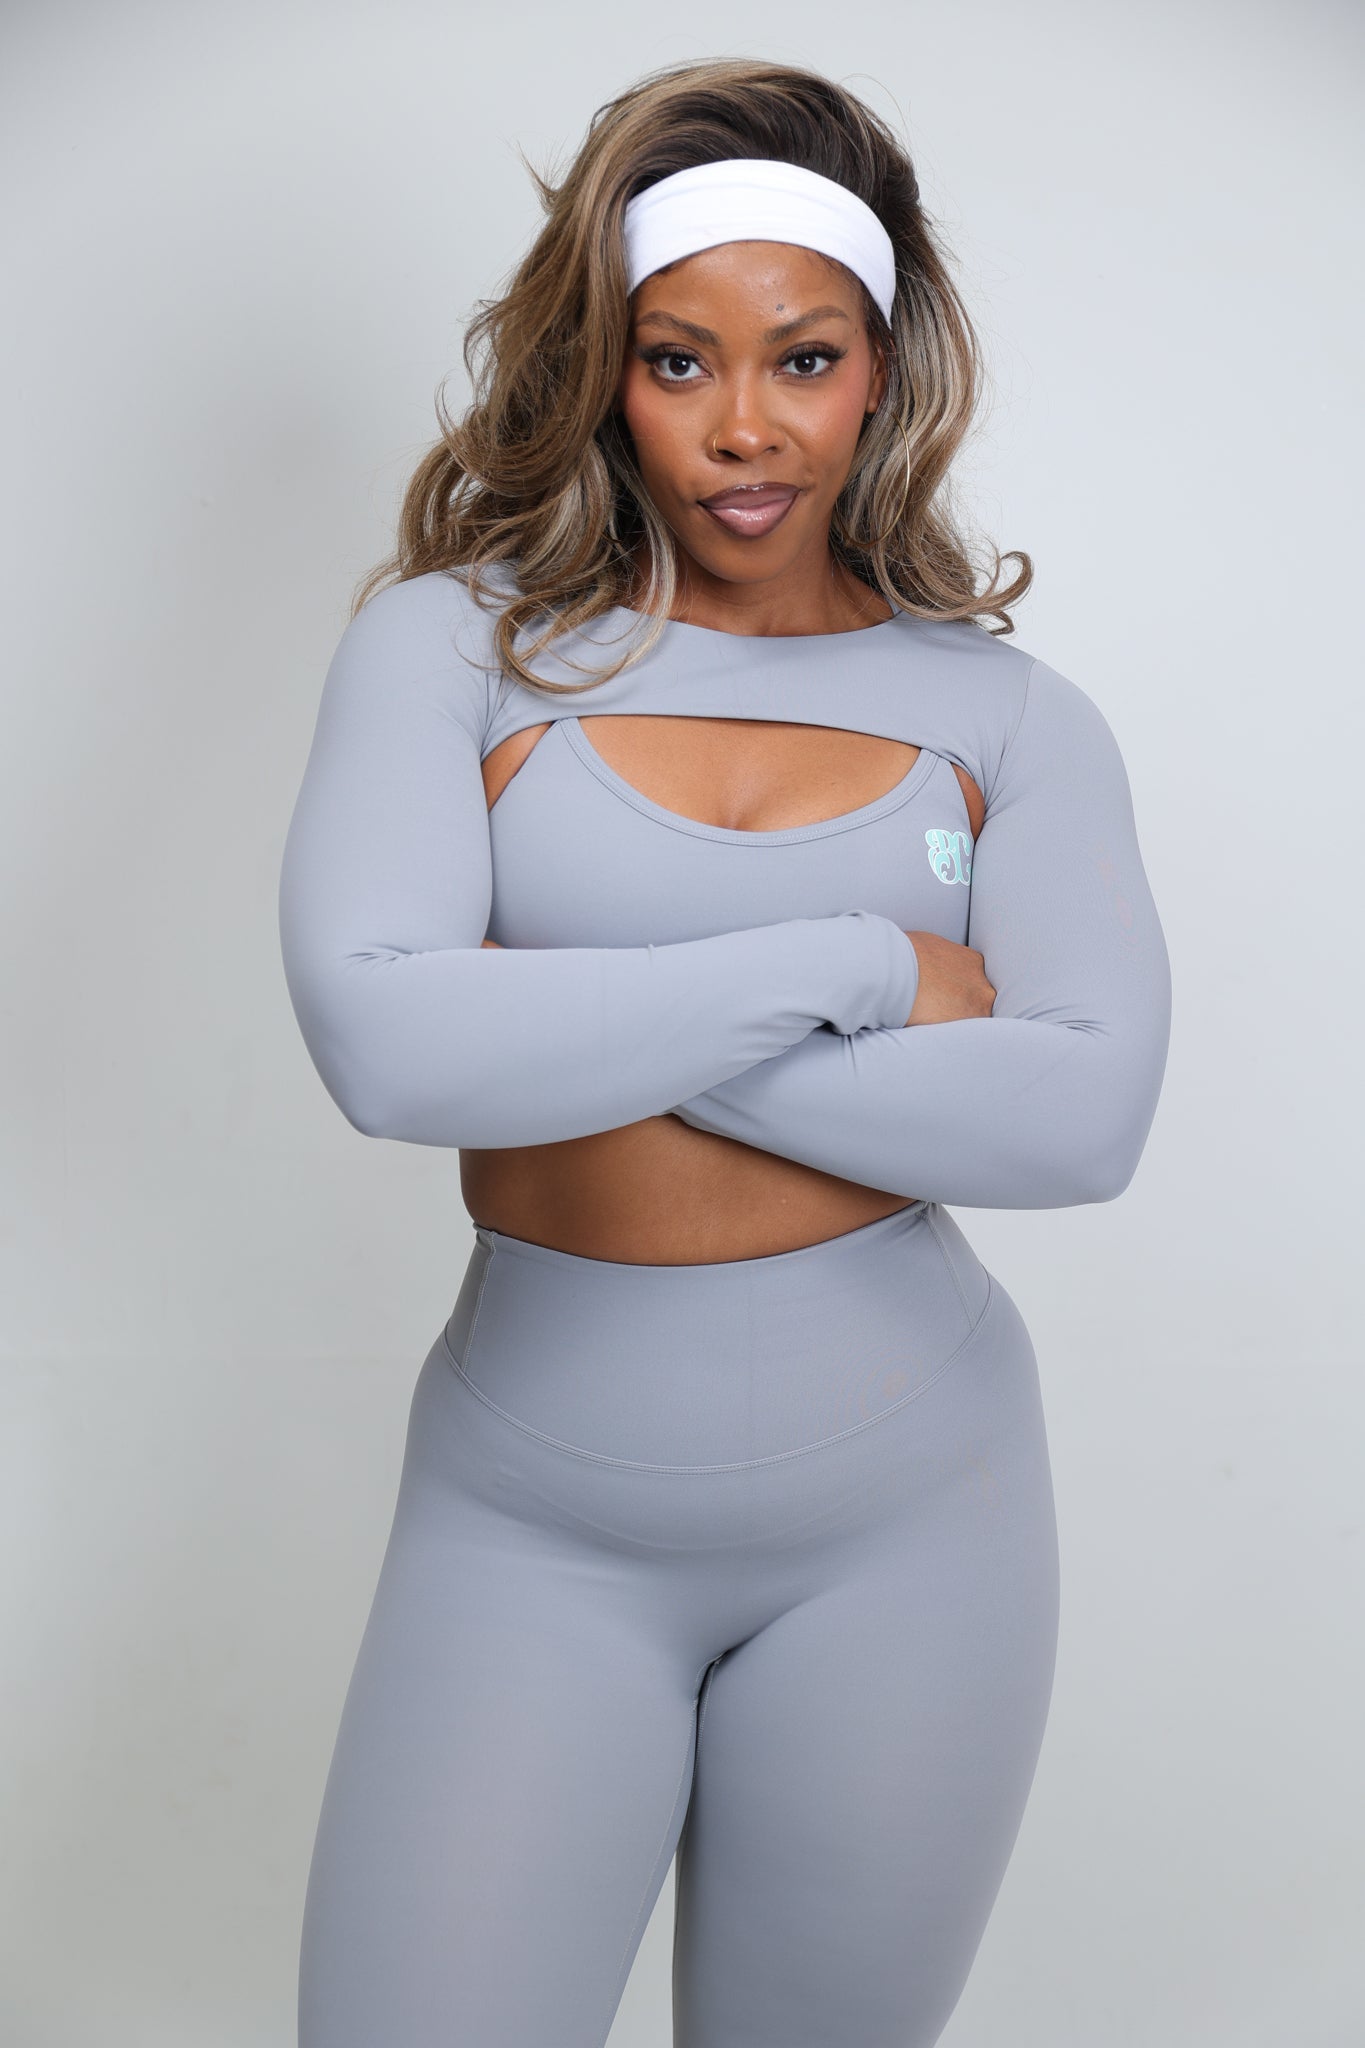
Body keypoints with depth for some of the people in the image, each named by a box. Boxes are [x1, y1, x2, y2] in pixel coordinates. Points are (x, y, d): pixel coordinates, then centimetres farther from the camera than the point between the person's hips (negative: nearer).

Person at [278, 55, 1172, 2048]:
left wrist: (590, 1030, -17)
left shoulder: (1011, 717, 1)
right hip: (533, 1522, -1)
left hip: (908, 1507, 2)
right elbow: (381, 1042, -20)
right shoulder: (457, 644, -3)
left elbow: (1084, 1117, -14)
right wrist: (857, 969, -17)